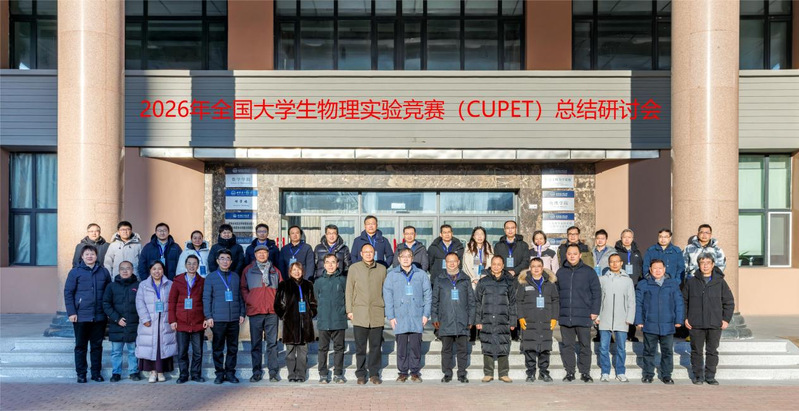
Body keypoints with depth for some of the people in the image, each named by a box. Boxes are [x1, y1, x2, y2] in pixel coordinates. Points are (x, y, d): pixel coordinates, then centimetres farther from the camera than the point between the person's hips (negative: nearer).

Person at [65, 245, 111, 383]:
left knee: (97, 346, 10)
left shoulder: (103, 272, 6)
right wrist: (71, 312, -10)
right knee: (81, 346, 7)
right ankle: (81, 374, 16)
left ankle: (96, 372, 19)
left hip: (99, 317, 2)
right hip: (81, 317, -2)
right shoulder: (75, 272, -2)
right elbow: (68, 293, -3)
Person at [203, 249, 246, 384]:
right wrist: (208, 316, -5)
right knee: (218, 348, 3)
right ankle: (219, 373, 12)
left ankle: (230, 372, 15)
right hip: (218, 319, -3)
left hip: (234, 318, 3)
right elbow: (206, 298, 1)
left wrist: (242, 313, 7)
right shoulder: (211, 277, 3)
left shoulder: (235, 276, 12)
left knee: (233, 347, 6)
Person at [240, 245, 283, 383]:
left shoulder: (275, 270, 13)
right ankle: (256, 372, 11)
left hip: (272, 311, 0)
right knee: (256, 343, 4)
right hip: (255, 310, 0)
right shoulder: (248, 270, 10)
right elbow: (243, 288, 11)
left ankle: (273, 371, 5)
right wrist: (248, 301, -3)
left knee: (272, 342, 0)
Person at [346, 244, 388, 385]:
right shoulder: (354, 268, 7)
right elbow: (349, 290, 7)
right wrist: (349, 310, 1)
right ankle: (361, 374, 12)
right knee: (360, 346, 2)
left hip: (377, 313, 1)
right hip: (359, 313, -1)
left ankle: (374, 373, 14)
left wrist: (386, 310, 10)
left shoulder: (382, 269, 10)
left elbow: (385, 290, 14)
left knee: (376, 346, 3)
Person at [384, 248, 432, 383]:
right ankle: (402, 372, 13)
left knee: (415, 345, 1)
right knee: (401, 345, 2)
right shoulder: (392, 275, 6)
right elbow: (387, 296, 4)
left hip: (417, 316, 0)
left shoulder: (422, 275, 8)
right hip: (399, 317, 0)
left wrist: (426, 314, 1)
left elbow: (428, 295, 8)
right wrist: (390, 316, -2)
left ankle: (415, 372, 13)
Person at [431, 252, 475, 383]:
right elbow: (434, 300, 10)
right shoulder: (440, 280, 9)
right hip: (445, 321, 0)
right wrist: (434, 317, 2)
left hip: (462, 321, 0)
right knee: (446, 349, 5)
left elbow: (471, 301, 10)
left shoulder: (465, 279, 9)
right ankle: (447, 374, 13)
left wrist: (471, 319, 5)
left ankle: (462, 374, 12)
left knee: (463, 349, 2)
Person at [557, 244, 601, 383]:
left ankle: (585, 373, 14)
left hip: (584, 316, -2)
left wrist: (595, 311, -4)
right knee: (567, 345, 6)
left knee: (585, 345, 4)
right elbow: (556, 293, 12)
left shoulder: (589, 272, 2)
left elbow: (596, 292, 2)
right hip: (565, 317, 2)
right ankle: (569, 372, 15)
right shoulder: (561, 272, 9)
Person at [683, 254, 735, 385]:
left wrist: (726, 319, 1)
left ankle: (710, 376, 19)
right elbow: (683, 300, 8)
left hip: (715, 324, 0)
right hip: (695, 324, 0)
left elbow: (729, 302, 8)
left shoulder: (720, 282, 2)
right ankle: (697, 376, 18)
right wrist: (685, 318, 2)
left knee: (712, 351, 8)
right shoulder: (691, 282, 2)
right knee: (696, 351, 7)